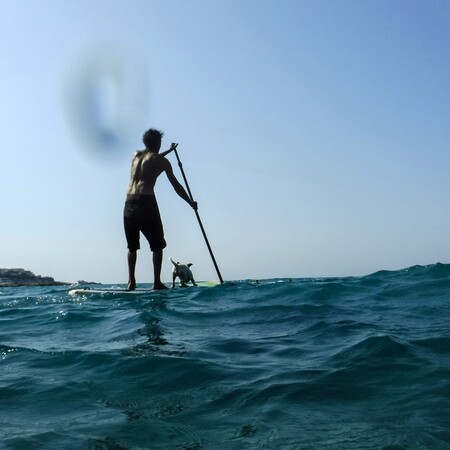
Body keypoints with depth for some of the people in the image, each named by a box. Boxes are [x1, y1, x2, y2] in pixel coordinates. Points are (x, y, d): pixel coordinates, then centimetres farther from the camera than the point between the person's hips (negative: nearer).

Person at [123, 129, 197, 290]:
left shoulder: (136, 155, 20)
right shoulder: (161, 160, 4)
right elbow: (176, 185, 6)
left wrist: (169, 150, 56)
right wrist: (190, 202, 17)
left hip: (129, 203, 6)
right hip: (146, 201, -5)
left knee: (132, 245, 13)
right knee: (157, 245, 4)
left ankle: (131, 281, 8)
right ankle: (157, 282, -2)